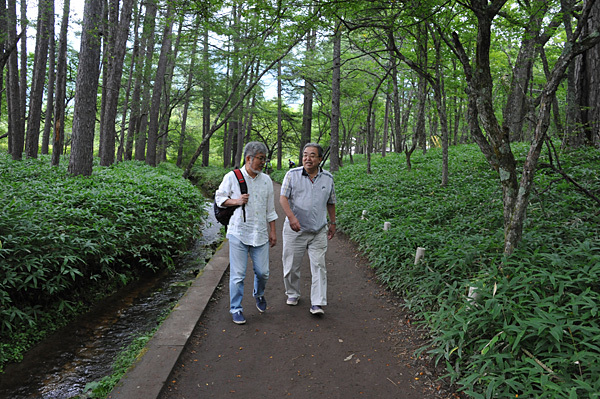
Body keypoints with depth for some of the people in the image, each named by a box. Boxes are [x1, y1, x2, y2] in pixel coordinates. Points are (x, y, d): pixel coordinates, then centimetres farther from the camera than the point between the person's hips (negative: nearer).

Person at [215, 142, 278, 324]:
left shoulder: (266, 180, 9)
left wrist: (272, 231, 12)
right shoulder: (232, 177, -2)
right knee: (237, 274, 0)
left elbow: (270, 209, 14)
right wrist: (236, 201, -13)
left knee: (262, 272, 7)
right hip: (238, 233, -3)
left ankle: (259, 294, 39)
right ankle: (236, 309, 16)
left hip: (260, 234, 3)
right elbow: (219, 198, 5)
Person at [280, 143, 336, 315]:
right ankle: (293, 294, 31)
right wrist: (291, 217, -25)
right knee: (291, 265, 8)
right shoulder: (292, 175, -2)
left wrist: (333, 223, 18)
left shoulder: (328, 178, 5)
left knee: (319, 266, -3)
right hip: (295, 230, -1)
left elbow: (331, 203, 16)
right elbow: (283, 198, -10)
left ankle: (317, 303, 3)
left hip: (319, 231, 1)